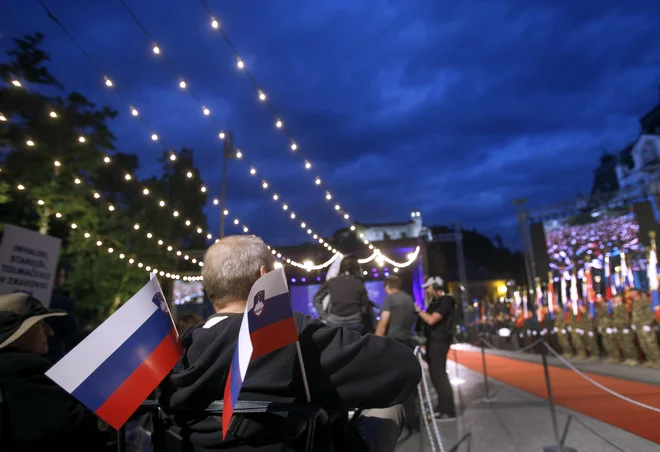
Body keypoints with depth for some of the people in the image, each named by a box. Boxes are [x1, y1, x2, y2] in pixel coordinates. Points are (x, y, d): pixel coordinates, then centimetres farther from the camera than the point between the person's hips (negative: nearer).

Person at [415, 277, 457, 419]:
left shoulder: (445, 301, -15)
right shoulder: (435, 301, 14)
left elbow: (432, 320, -23)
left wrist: (419, 311, -13)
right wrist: (419, 312, 3)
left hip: (439, 341, -10)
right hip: (433, 340, 10)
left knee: (439, 374, -7)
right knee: (435, 374, 15)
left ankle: (448, 410, 0)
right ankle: (442, 406, 26)